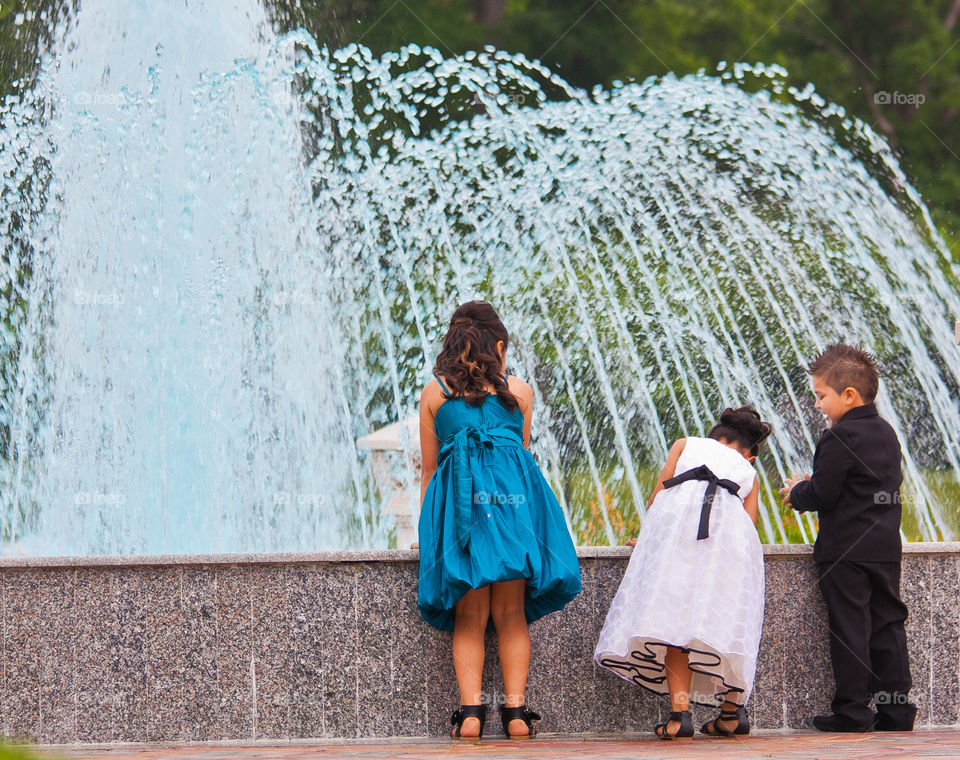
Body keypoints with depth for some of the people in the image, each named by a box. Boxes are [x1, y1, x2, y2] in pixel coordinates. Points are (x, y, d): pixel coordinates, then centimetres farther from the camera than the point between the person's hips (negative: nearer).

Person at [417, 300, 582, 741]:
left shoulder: (434, 393, 15)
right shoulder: (519, 391, 16)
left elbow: (429, 468, 17)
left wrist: (427, 528, 26)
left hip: (458, 500, 0)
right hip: (515, 498, 0)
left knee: (469, 617, 3)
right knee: (511, 614, 5)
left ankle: (470, 710, -9)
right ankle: (515, 710, -2)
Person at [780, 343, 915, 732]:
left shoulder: (838, 439, -15)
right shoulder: (886, 433, 12)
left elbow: (822, 495, -17)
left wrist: (797, 492, 6)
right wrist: (812, 486, 18)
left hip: (845, 550, -8)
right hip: (885, 547, 8)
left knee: (849, 628, -3)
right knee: (888, 624, 9)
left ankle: (853, 710, -2)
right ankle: (896, 709, 9)